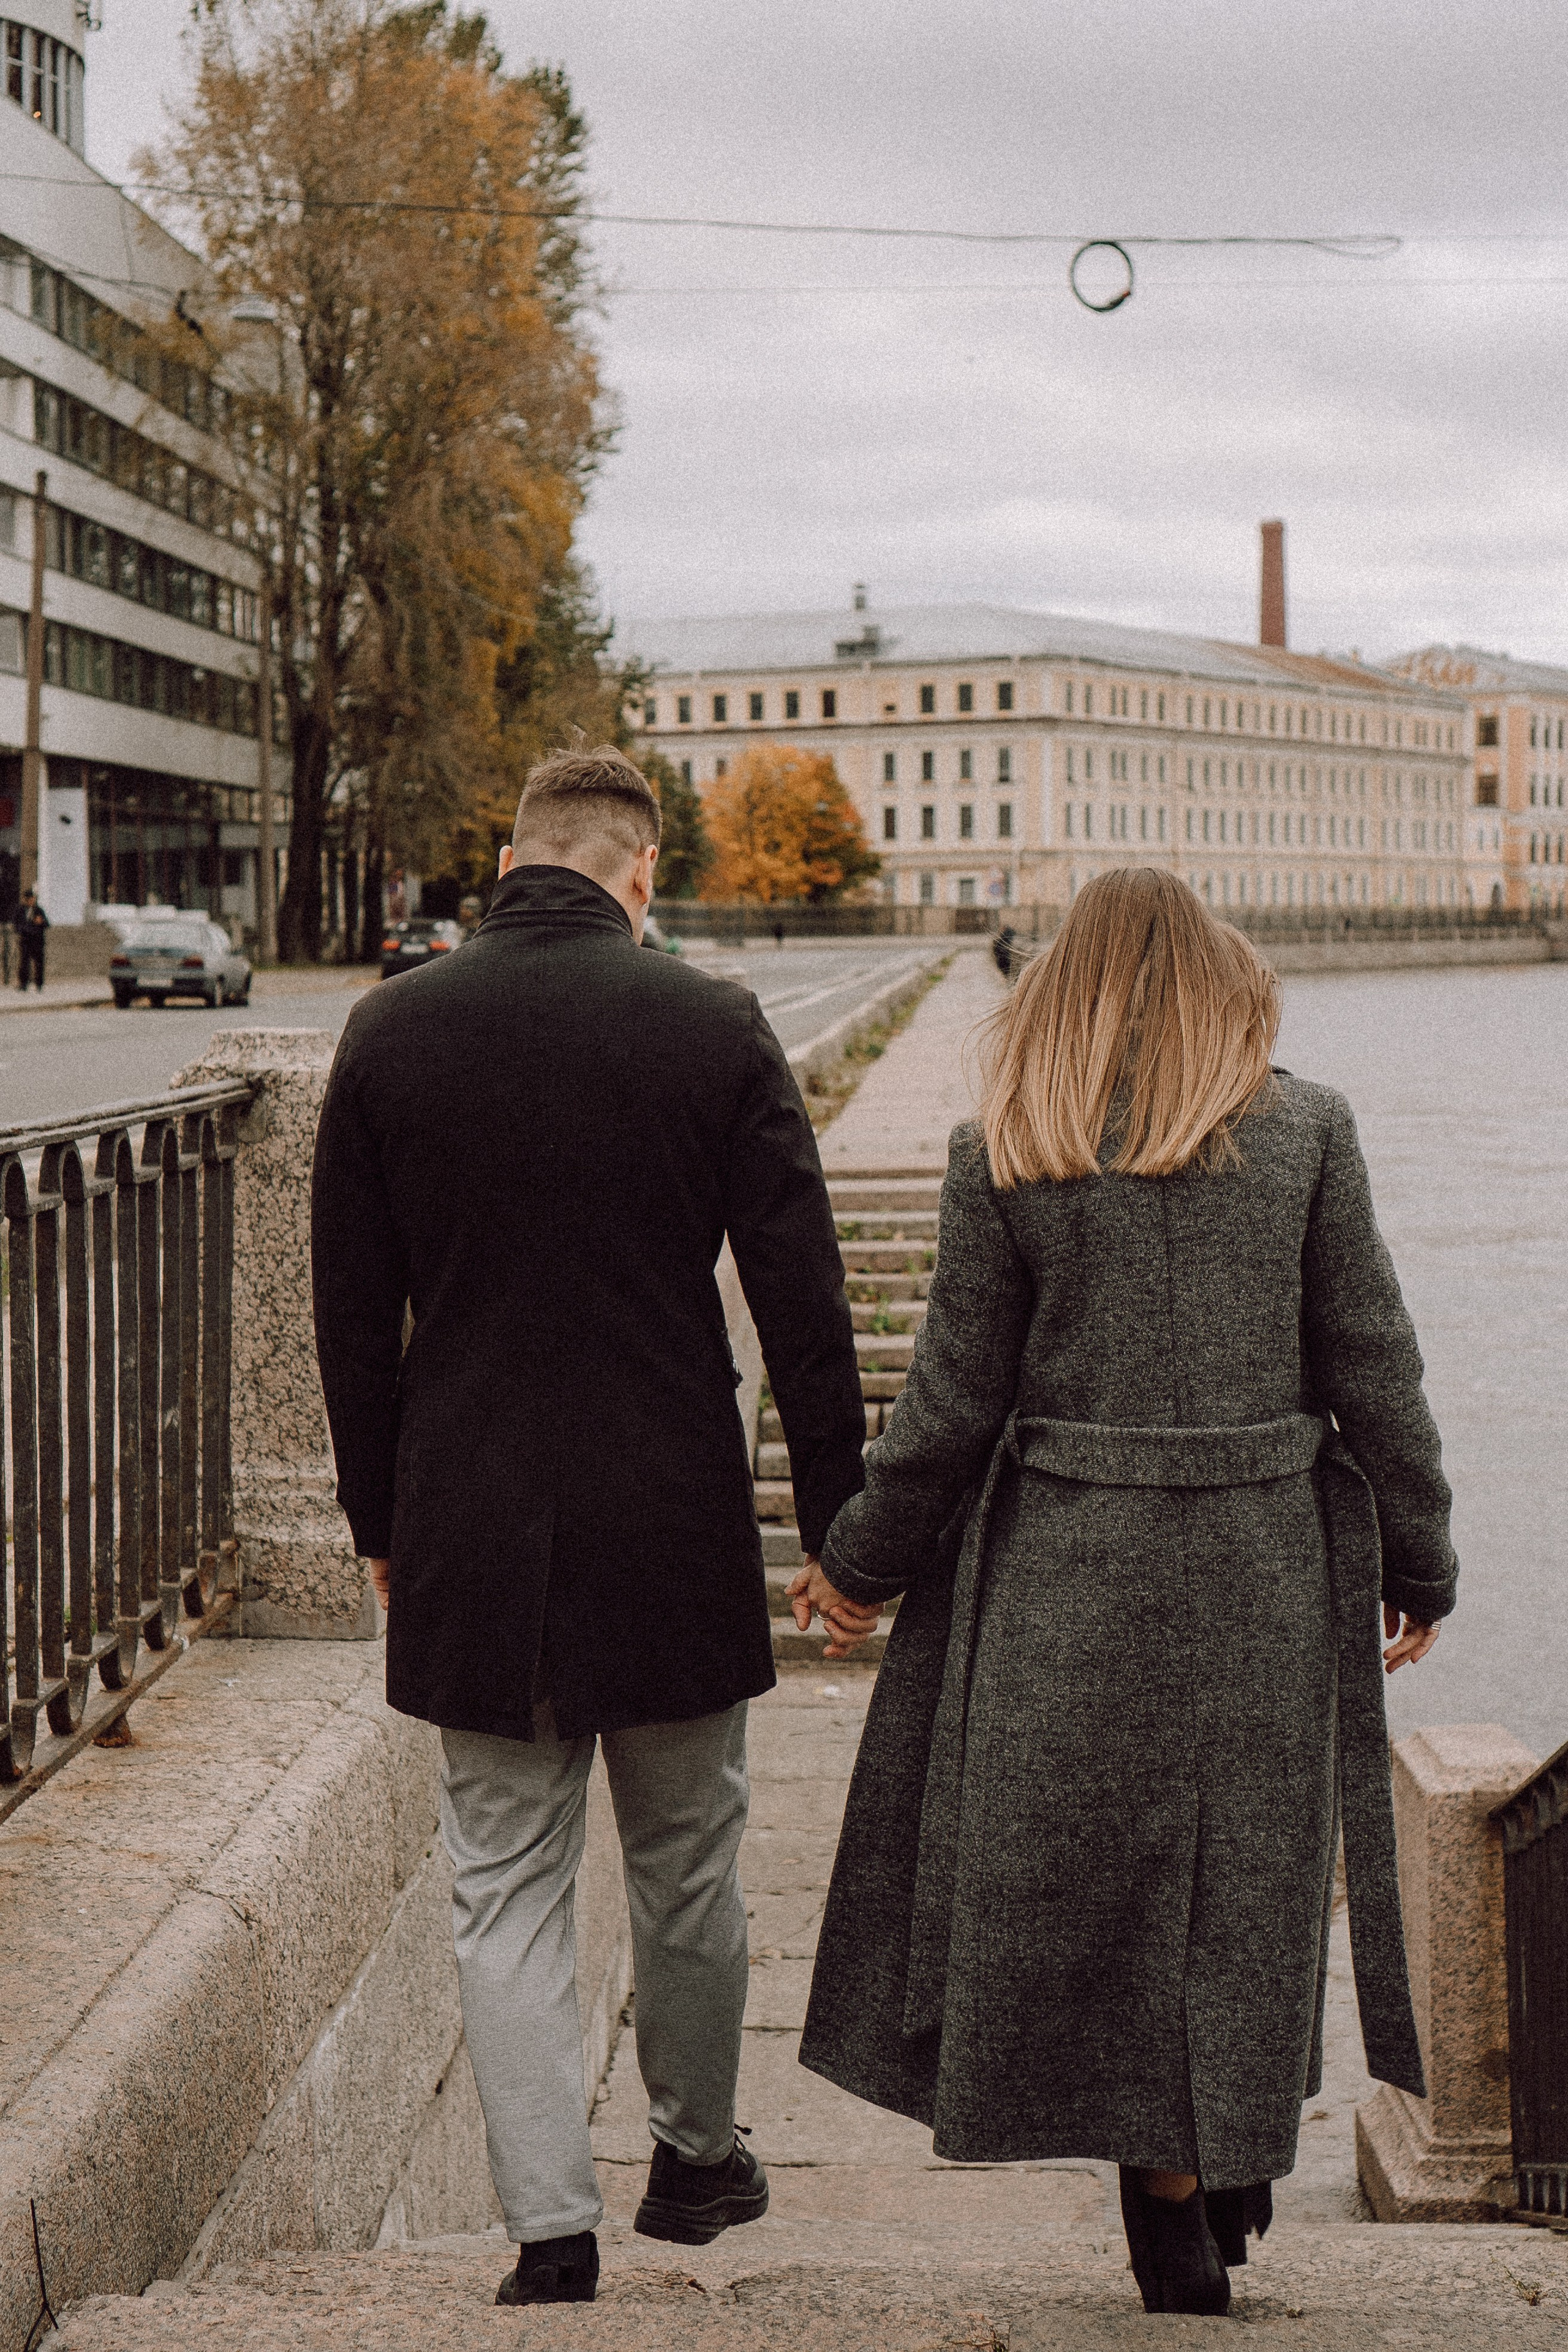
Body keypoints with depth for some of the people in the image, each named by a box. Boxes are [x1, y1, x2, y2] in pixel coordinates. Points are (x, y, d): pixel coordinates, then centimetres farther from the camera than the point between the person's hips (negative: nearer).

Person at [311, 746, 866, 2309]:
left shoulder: (388, 1035, -1)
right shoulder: (713, 1028, -6)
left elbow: (351, 1313, 4)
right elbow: (801, 1299, -5)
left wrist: (378, 1519, 14)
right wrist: (834, 1514, 3)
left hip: (470, 1536, 1)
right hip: (673, 1532, 0)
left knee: (504, 1890, 9)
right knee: (685, 1869, 17)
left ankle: (550, 2223, 9)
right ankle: (695, 2158, 33)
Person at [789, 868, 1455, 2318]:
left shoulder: (1002, 1161, -3)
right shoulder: (1306, 1131, -1)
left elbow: (953, 1405, -2)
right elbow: (1373, 1371, -1)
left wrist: (858, 1564, 10)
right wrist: (1418, 1563, 10)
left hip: (1069, 1572, -1)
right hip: (1265, 1563, 1)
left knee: (1100, 1876, 11)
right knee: (1251, 1859, 17)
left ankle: (1176, 2215, 17)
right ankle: (1242, 2149, 28)